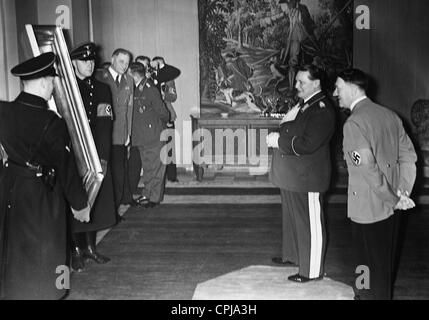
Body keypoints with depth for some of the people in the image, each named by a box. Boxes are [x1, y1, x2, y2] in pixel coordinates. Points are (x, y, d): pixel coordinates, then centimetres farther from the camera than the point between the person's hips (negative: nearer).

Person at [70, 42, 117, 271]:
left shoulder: (102, 89, 7)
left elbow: (104, 125, -1)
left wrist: (103, 158, -10)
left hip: (97, 156, 3)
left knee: (95, 202, 10)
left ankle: (90, 247, 23)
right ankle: (77, 251, 11)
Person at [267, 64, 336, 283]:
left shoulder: (322, 110, -18)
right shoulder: (302, 104, 13)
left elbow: (307, 144, -25)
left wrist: (279, 141, -18)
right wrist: (278, 137, 3)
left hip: (307, 178, -10)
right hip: (290, 175, 10)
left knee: (310, 223, 1)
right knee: (291, 218, 23)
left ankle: (312, 270, 12)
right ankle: (292, 255, 41)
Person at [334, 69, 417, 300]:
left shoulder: (354, 123, -19)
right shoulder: (390, 115, 6)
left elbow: (368, 169, -24)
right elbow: (409, 155, 6)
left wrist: (395, 199, -15)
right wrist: (403, 192, 0)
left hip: (368, 209, -8)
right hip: (391, 209, 8)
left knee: (371, 265, 7)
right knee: (386, 261, 22)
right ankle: (384, 294, 40)